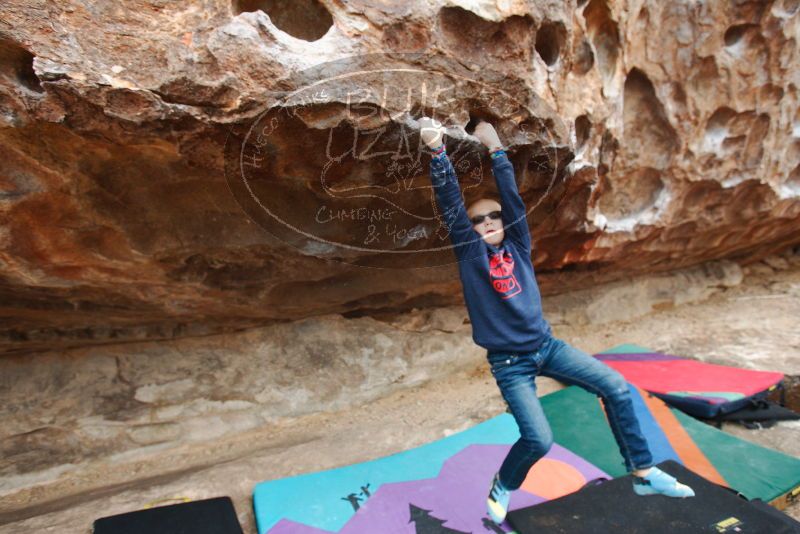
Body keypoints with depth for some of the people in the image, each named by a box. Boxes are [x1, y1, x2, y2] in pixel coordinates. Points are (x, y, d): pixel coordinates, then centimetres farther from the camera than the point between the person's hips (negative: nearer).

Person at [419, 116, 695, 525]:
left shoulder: (517, 245, 3)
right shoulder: (470, 254, -7)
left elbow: (512, 197, -4)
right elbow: (450, 204, -17)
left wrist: (496, 150, -6)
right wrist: (438, 152, -25)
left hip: (546, 345, 5)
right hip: (509, 362, -5)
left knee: (616, 388, -1)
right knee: (539, 439, -13)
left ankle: (644, 474, 19)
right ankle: (501, 488, 20)